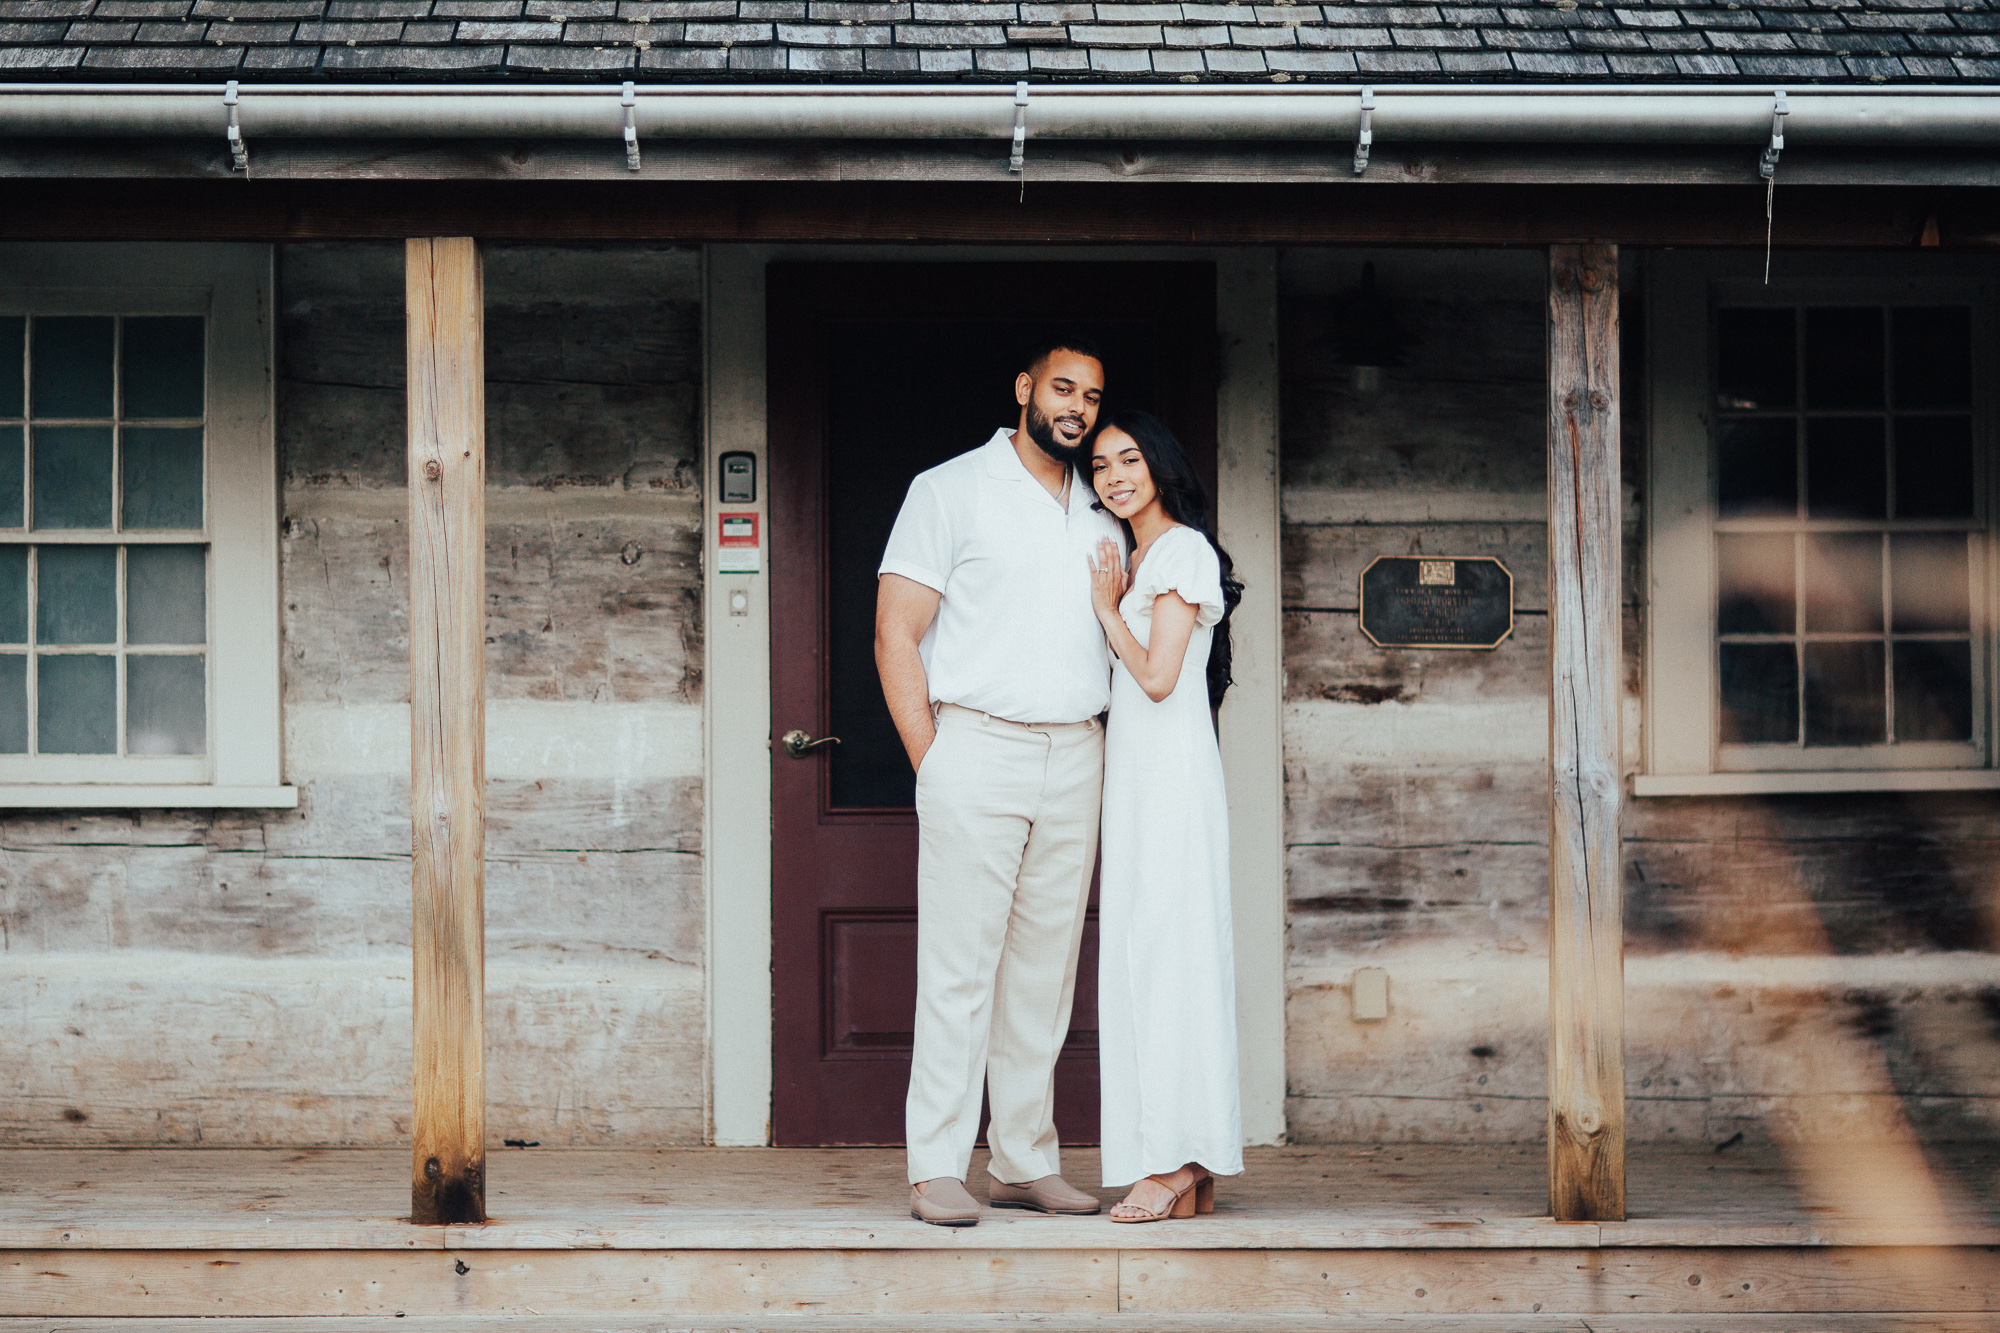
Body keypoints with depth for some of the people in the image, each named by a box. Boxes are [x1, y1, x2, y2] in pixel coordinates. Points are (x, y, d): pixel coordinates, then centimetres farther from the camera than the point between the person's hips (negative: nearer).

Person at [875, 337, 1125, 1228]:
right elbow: (897, 634, -3)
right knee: (959, 964, -7)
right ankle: (937, 1168, -5)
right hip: (978, 749, -5)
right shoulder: (951, 490, 2)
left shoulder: (1099, 517, 18)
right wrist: (932, 762, -8)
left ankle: (1025, 1162, 12)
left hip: (1076, 756, 5)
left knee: (1047, 966, 6)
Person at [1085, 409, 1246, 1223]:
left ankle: (1176, 1165, -11)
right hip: (1134, 772, 9)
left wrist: (1107, 609, -3)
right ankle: (1189, 1172, 5)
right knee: (1145, 956, 5)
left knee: (1164, 950, -11)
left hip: (1169, 773, -9)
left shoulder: (1183, 551, -8)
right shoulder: (1140, 558, 21)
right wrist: (1111, 605, 9)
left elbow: (1157, 676, -15)